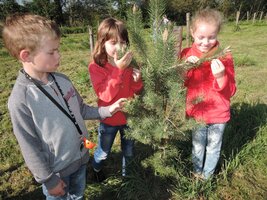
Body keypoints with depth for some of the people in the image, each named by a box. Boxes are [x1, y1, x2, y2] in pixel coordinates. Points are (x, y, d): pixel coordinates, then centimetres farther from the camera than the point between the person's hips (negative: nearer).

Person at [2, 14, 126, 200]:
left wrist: (105, 111, -6)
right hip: (57, 170, -5)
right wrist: (48, 180, -10)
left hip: (81, 157, 5)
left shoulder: (62, 79, -7)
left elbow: (80, 110, 6)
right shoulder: (21, 99, -25)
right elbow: (30, 148, -18)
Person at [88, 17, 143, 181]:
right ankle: (97, 169, 55)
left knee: (129, 152, 22)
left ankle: (126, 172, 52)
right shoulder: (96, 67, -18)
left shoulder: (130, 62, -8)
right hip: (109, 119, -2)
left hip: (129, 116, 3)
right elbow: (106, 95, -27)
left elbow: (137, 91, 0)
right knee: (103, 153, 21)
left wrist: (137, 80, -23)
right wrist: (118, 69, -34)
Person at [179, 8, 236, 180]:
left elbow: (230, 92, -11)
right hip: (196, 112, 1)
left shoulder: (224, 57, -12)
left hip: (218, 113, -1)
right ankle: (197, 173, 45)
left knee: (213, 147, 18)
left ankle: (207, 175, 43)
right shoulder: (187, 54, -7)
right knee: (197, 147, 20)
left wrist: (221, 77, -30)